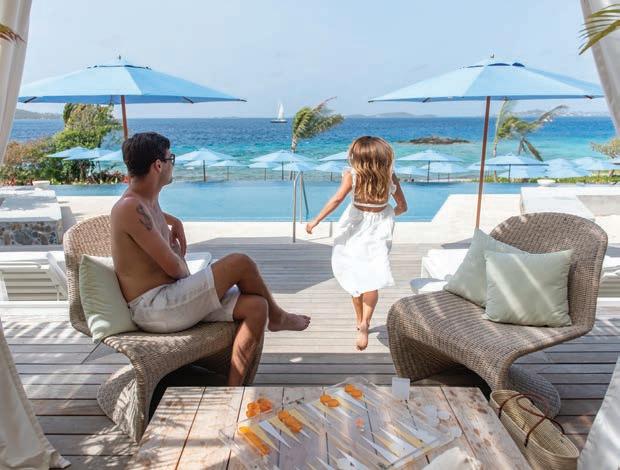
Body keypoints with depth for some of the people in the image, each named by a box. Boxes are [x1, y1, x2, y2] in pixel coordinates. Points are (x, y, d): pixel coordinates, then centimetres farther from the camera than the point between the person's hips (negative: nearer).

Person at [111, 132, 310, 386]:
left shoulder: (147, 199, 11)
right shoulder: (130, 208, -19)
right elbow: (174, 268, -21)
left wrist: (174, 222, 23)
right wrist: (175, 250, 2)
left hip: (169, 298, 10)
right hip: (154, 309, -10)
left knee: (256, 306, -7)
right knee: (240, 263, -18)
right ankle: (277, 317, 11)